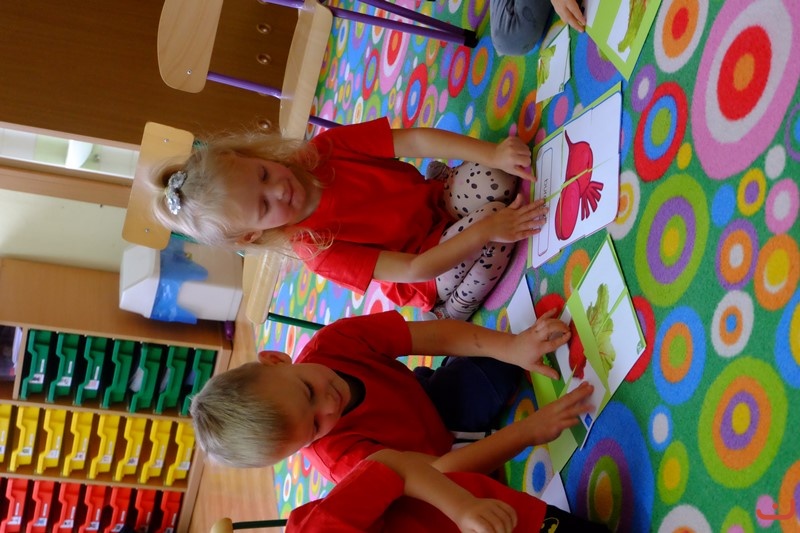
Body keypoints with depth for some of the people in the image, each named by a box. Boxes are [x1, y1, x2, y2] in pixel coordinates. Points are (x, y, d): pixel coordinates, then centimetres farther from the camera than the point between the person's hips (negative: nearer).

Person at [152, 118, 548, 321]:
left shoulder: (325, 148, -19)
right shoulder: (314, 249, -27)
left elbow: (417, 140, -24)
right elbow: (415, 270, -30)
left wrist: (494, 154, -35)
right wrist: (485, 229, -38)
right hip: (431, 275, -6)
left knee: (496, 178, -20)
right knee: (490, 231, -32)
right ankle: (451, 314, -9)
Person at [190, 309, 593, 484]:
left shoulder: (332, 343, -28)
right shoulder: (337, 456, -38)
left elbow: (434, 336, -27)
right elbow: (440, 472, -41)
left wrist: (512, 347, -39)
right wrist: (529, 431, -44)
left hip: (422, 400, 3)